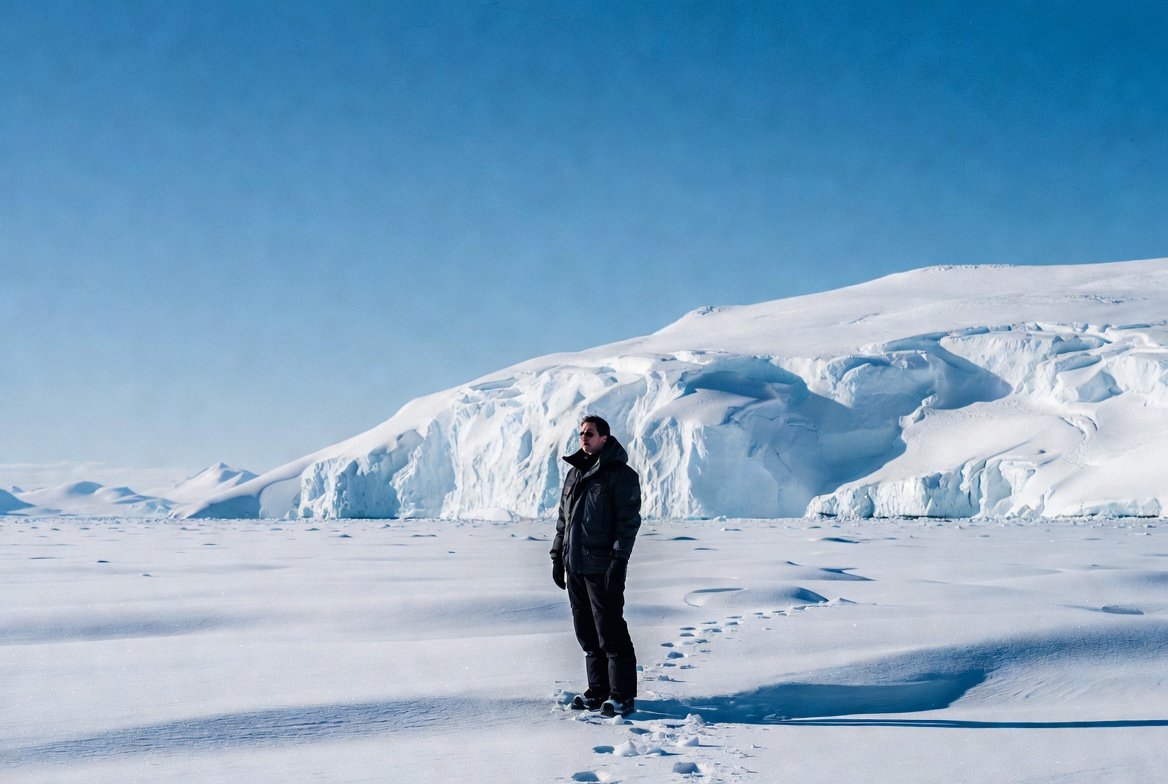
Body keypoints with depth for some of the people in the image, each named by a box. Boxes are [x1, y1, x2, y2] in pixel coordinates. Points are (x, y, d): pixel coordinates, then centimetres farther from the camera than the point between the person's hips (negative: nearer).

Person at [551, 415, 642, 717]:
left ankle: (623, 696, 0)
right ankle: (598, 690, 19)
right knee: (588, 634, 11)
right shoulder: (574, 474, 16)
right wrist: (557, 556, 16)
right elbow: (563, 519, 21)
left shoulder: (621, 475, -6)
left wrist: (618, 561, -18)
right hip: (574, 567, 7)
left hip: (602, 568, -7)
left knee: (611, 632, -6)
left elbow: (628, 521, -12)